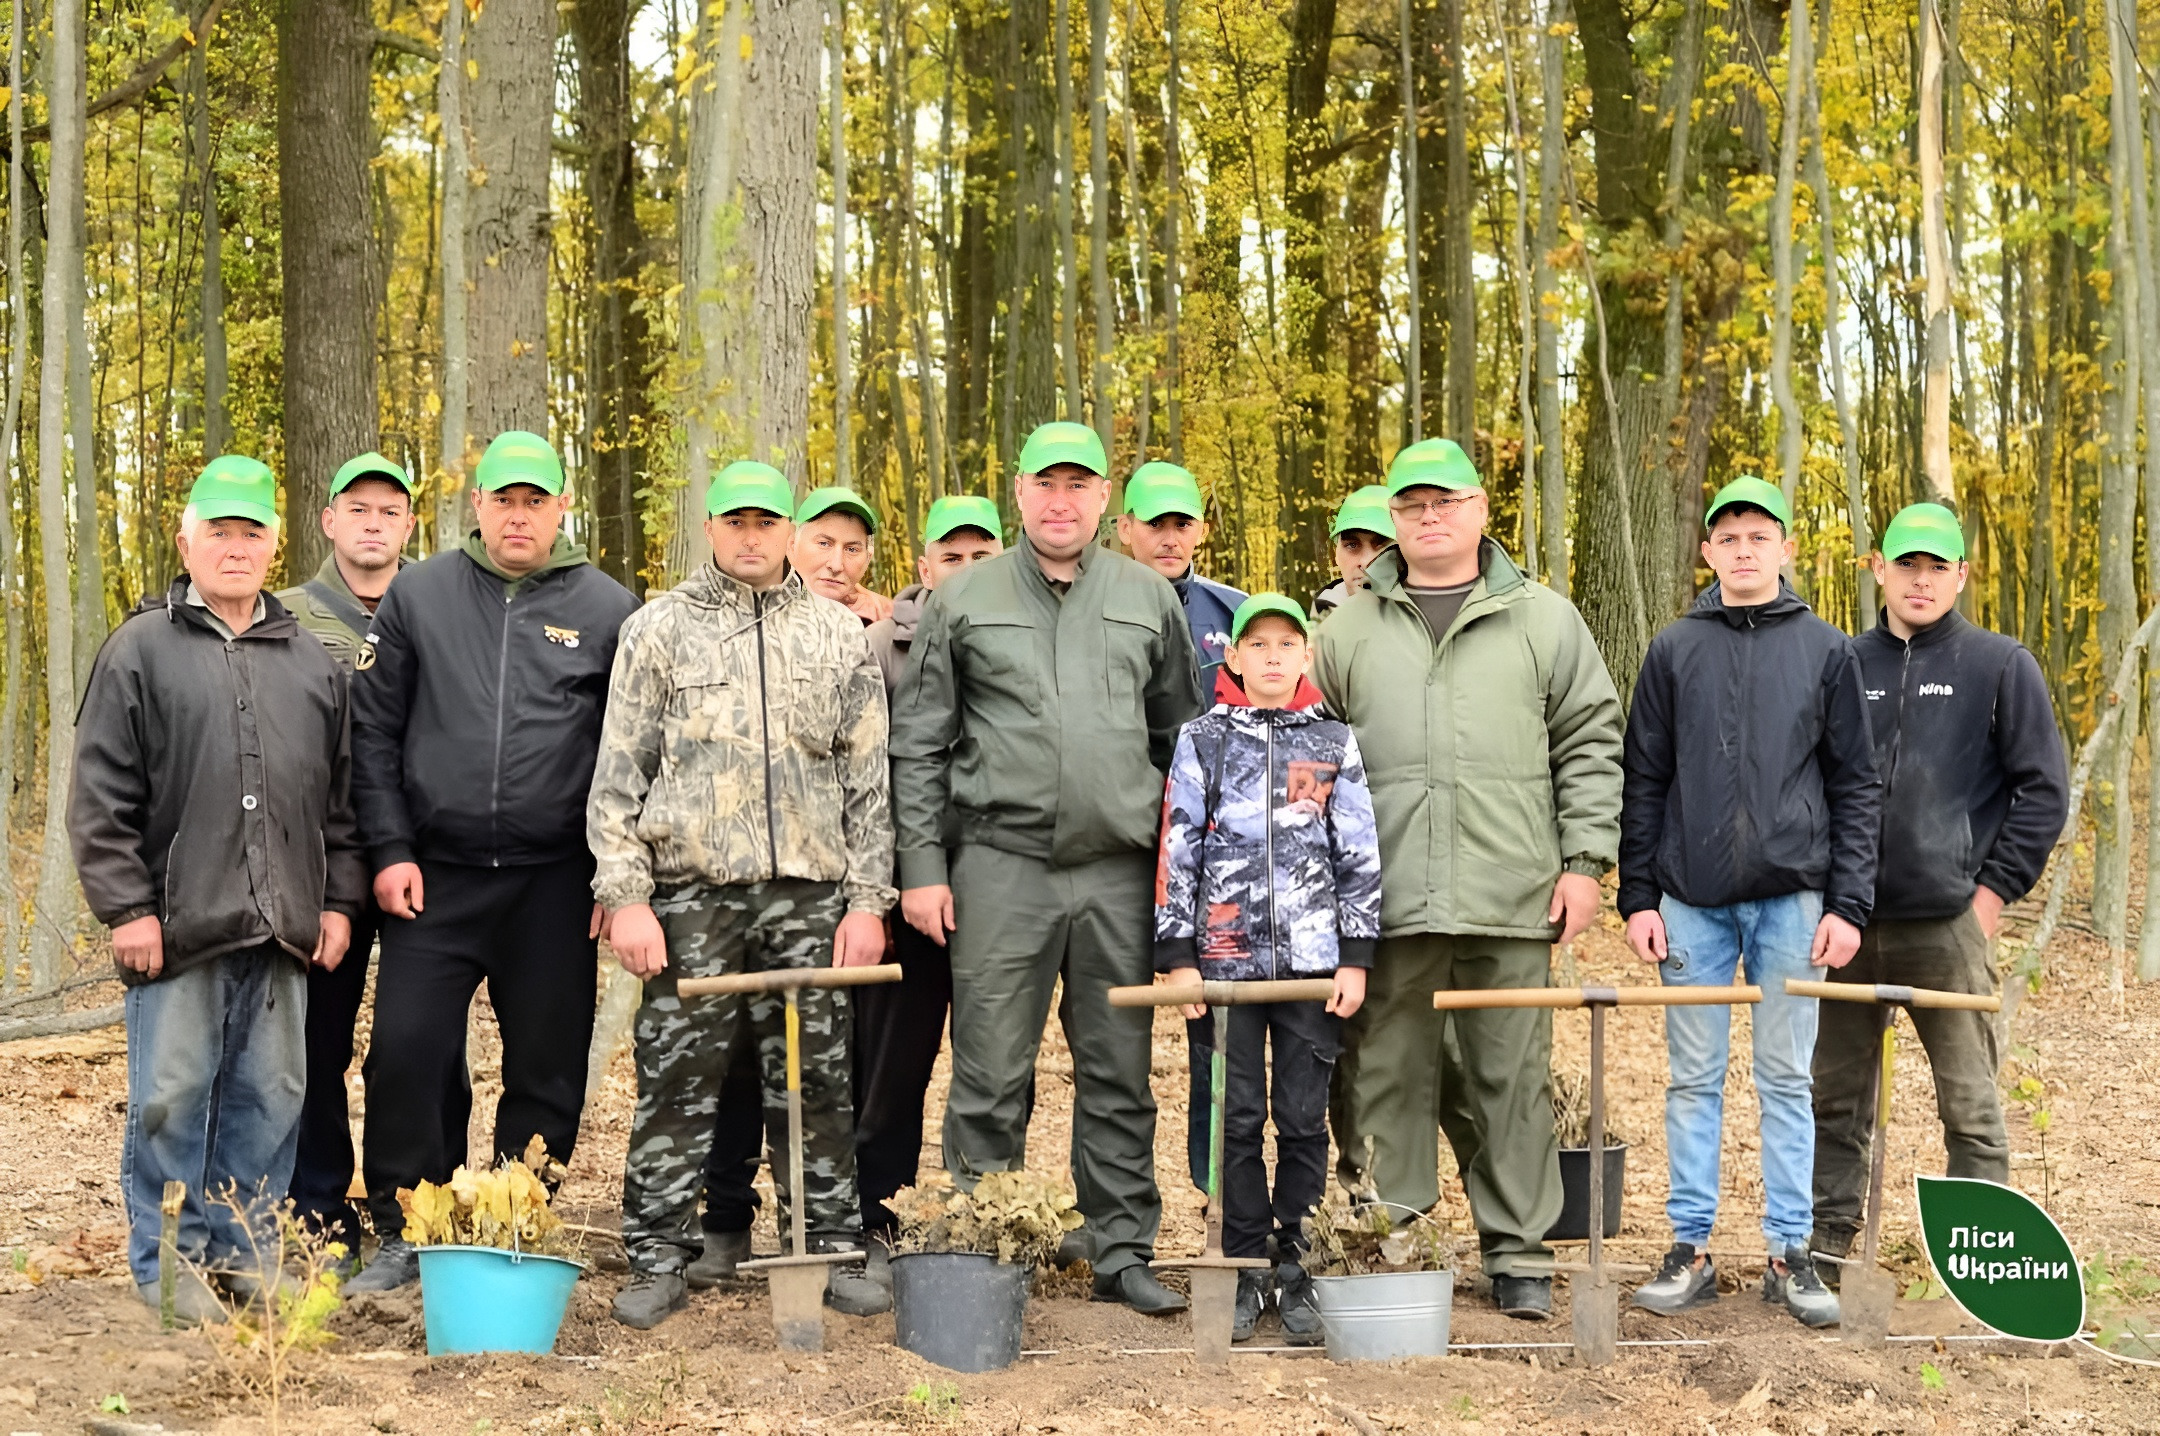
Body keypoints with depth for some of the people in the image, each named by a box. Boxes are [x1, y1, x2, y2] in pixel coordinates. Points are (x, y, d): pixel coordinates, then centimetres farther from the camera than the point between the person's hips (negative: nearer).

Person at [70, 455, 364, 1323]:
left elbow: (341, 798, 17)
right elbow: (101, 796, -2)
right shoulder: (140, 650, 2)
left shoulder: (311, 663, 15)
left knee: (270, 1096, 8)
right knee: (171, 1095, 0)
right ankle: (168, 1261, 11)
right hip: (179, 924, -4)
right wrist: (126, 907, -8)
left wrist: (339, 900, 10)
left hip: (283, 927, 4)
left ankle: (246, 1247, 20)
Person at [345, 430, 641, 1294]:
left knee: (547, 1070, 5)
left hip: (556, 883, 0)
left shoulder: (608, 611, 3)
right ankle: (402, 1236, 10)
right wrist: (390, 849, -1)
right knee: (404, 1052, -5)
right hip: (435, 876, 1)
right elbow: (373, 732, 6)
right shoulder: (417, 597, 5)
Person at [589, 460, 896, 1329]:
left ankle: (832, 1248, 15)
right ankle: (658, 1258, 10)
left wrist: (867, 899, 3)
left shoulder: (838, 636, 11)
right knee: (676, 1078, 0)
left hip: (809, 891, 1)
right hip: (691, 890, -1)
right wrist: (625, 895, -5)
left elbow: (868, 777, 11)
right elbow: (619, 774, 3)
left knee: (816, 1077, 5)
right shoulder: (657, 630, 6)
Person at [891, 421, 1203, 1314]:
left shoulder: (1149, 599, 10)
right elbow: (918, 744, 5)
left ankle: (1124, 1253, 16)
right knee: (991, 1076, 1)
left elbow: (1179, 737, 15)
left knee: (1119, 1076, 7)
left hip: (1119, 871, 2)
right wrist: (922, 867, -2)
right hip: (1001, 864, -2)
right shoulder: (964, 601, 5)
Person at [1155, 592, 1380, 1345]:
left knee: (1304, 1119, 3)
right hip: (1225, 958, 0)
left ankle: (1297, 1270, 13)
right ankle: (1244, 1270, 12)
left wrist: (1356, 956, 1)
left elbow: (1360, 855, 7)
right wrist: (1176, 956, -2)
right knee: (1235, 1119, 3)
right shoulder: (1204, 739, 6)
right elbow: (1177, 850, 4)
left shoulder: (1335, 743, 8)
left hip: (1313, 958, 1)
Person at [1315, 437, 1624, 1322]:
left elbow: (1590, 744, 8)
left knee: (1513, 1077, 4)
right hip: (1386, 902, 1)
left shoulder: (1544, 620, 9)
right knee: (1387, 1075, 5)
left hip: (1512, 900, -1)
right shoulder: (1350, 628, 11)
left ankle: (1518, 1253, 14)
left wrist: (1583, 859, 0)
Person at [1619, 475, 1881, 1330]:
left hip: (1791, 897, 0)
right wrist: (1637, 897, -1)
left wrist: (1849, 902, -3)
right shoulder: (1675, 650, 6)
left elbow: (1856, 786, 5)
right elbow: (1643, 783, 6)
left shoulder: (1825, 650, 5)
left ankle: (1789, 1253, 12)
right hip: (1692, 899, 1)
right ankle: (1690, 1249, 12)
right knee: (1693, 1078, 5)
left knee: (1786, 1078, 5)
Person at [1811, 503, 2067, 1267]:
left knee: (1970, 1104, 2)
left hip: (1947, 924, -3)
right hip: (1848, 922, 3)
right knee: (1835, 1097, 11)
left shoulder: (2000, 666, 0)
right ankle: (1824, 1241, 22)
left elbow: (2043, 790, 0)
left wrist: (1993, 891, -6)